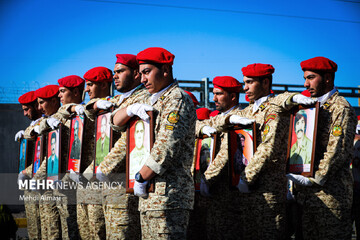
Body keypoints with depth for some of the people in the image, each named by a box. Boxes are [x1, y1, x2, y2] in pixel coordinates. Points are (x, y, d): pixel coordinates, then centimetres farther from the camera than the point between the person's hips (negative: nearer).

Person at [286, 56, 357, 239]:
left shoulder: (341, 108, -8)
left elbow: (338, 151, -17)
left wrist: (313, 179, -19)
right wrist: (298, 178, 7)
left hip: (331, 194, -8)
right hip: (308, 193, 8)